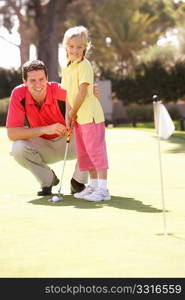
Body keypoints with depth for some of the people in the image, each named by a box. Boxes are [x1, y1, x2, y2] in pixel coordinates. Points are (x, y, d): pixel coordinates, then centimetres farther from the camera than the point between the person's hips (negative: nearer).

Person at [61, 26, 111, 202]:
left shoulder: (85, 65, -12)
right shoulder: (66, 68, 13)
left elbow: (82, 92, -17)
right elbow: (68, 93, 11)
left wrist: (73, 112, -9)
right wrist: (68, 114, 1)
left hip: (90, 114, -9)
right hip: (77, 116, 9)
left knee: (95, 149, -10)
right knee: (83, 152, 14)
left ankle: (103, 189, -9)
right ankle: (93, 185, 24)